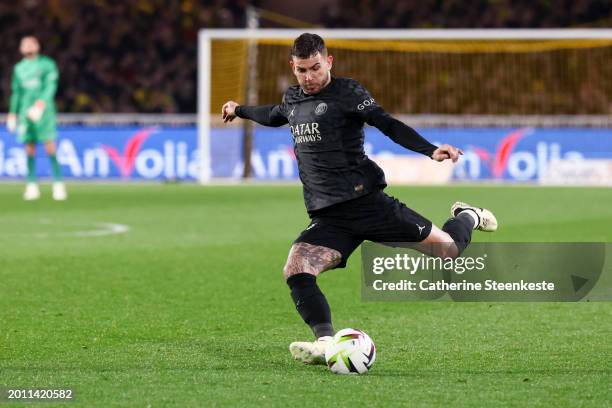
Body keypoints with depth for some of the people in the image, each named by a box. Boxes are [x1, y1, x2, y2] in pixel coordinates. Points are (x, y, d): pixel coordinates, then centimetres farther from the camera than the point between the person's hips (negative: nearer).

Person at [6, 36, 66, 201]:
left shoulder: (46, 64, 3)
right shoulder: (19, 68, 16)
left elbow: (51, 86, -7)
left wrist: (41, 103, -20)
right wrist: (13, 113, 16)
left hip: (43, 110, -4)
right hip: (25, 111, 4)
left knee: (49, 145, -11)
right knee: (29, 147, 0)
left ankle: (58, 185, -9)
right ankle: (32, 186, 4)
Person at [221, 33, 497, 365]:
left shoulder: (346, 92, -3)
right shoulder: (292, 99, 15)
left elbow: (389, 125, -14)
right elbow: (274, 116, 41)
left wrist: (432, 151, -28)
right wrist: (239, 110, 55)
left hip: (365, 201, -5)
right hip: (327, 218, 5)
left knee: (448, 249, -1)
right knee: (295, 272, -22)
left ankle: (467, 217, 34)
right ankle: (326, 342, -28)